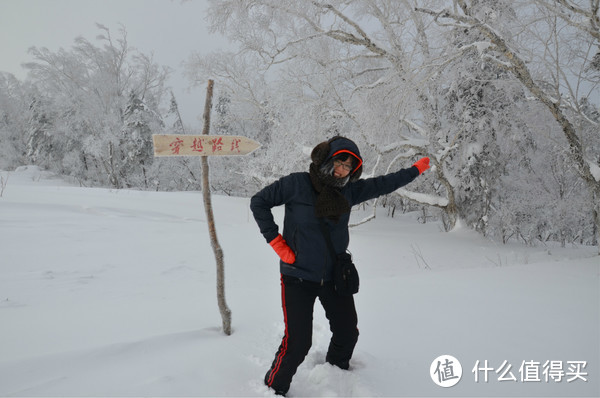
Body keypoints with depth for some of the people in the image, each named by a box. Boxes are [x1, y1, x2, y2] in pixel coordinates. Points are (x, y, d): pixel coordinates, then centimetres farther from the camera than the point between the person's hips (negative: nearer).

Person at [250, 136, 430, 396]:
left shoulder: (349, 191, 0)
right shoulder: (297, 184, -14)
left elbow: (381, 185, 13)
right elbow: (259, 202, -7)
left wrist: (415, 170, 20)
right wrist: (276, 241, -12)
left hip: (334, 276, 6)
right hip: (299, 277, -5)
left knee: (348, 332, 17)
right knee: (298, 341, -9)